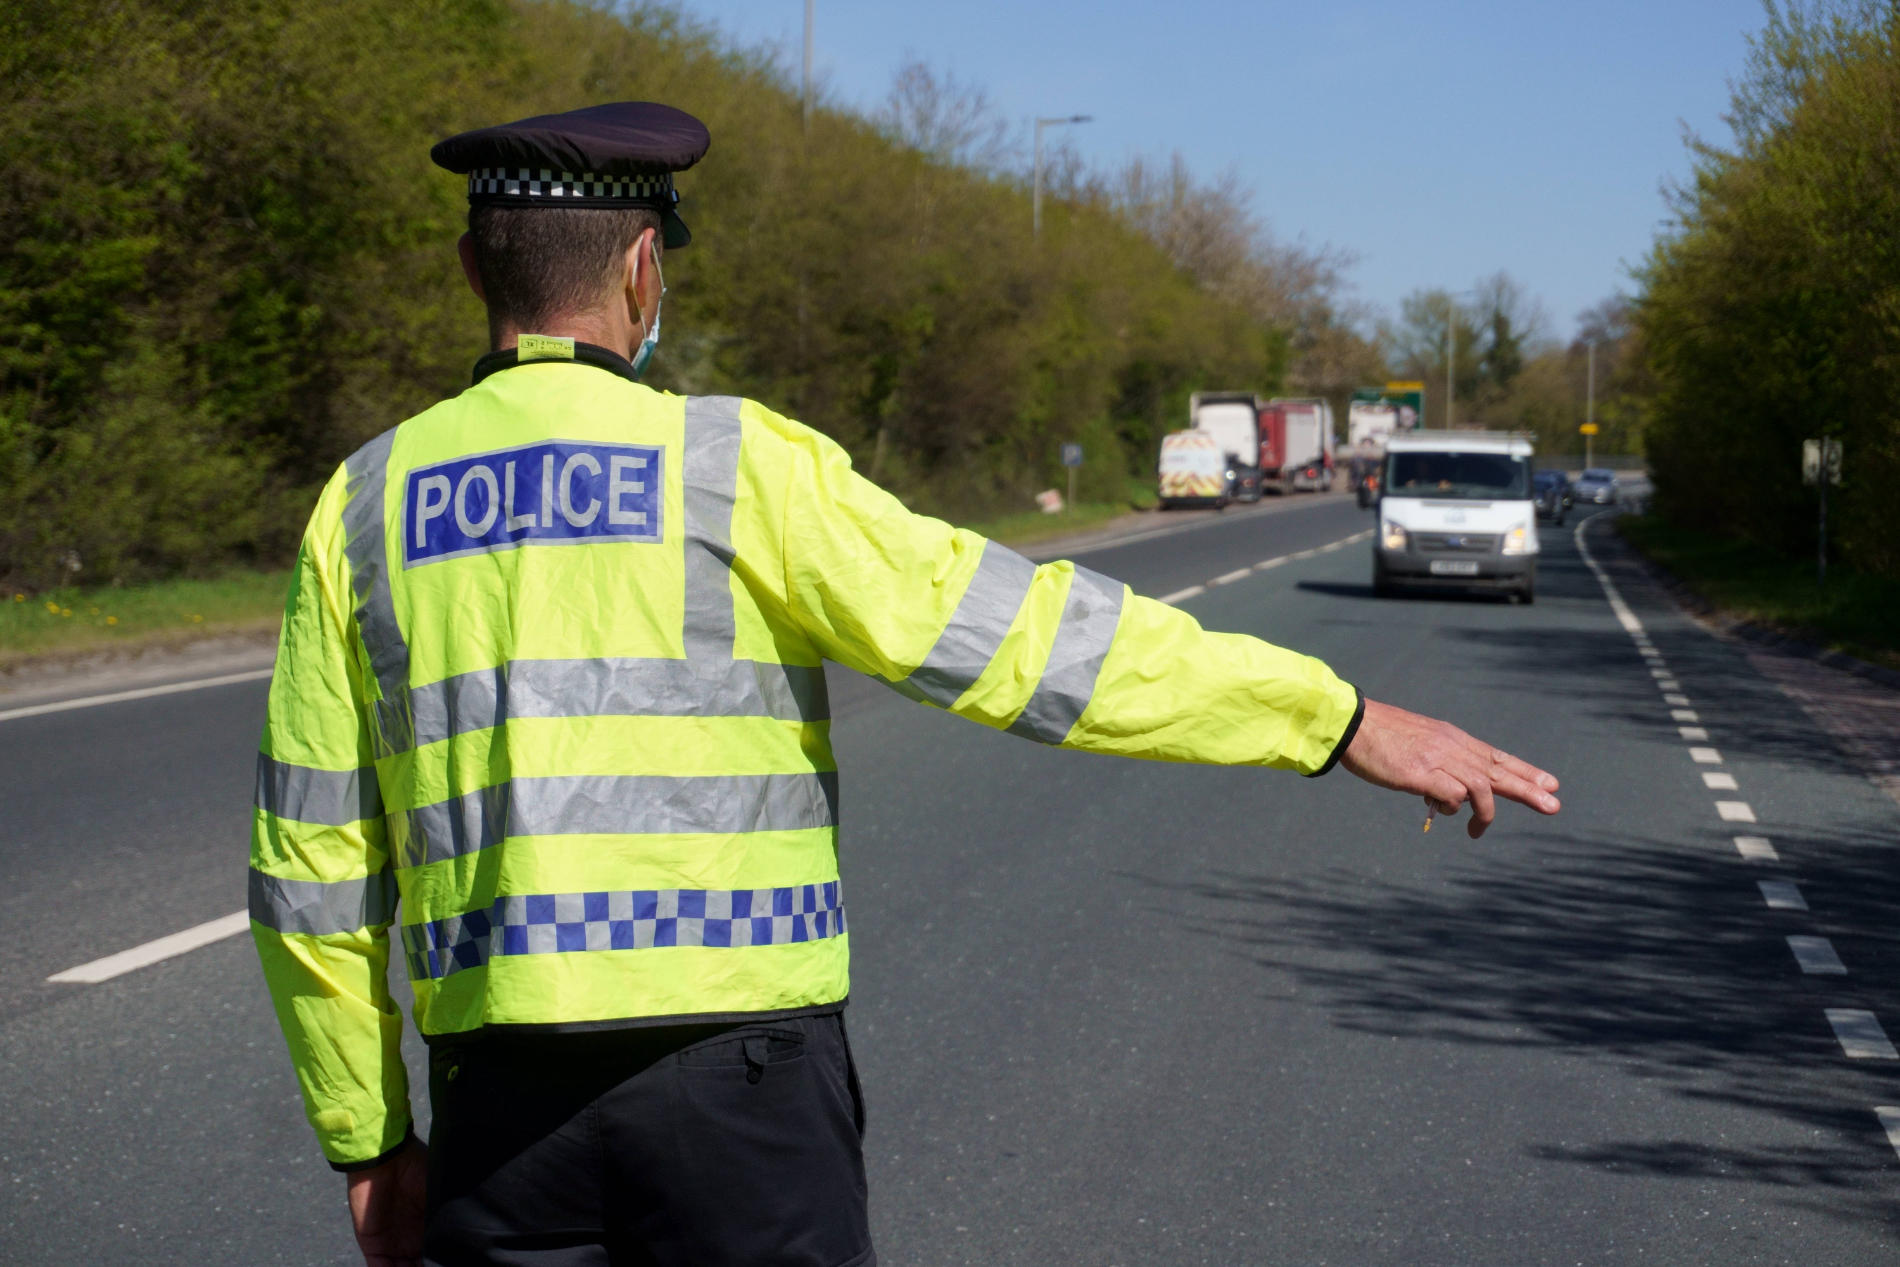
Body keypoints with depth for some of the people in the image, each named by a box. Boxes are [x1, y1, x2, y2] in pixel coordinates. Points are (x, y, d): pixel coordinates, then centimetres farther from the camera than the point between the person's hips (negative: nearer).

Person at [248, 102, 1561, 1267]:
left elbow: (313, 871, 8)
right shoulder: (736, 466, -4)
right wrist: (1341, 717, -6)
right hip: (734, 1077, -3)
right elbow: (1015, 632, -10)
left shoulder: (366, 506, 7)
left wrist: (366, 1140, 18)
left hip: (505, 1088, 3)